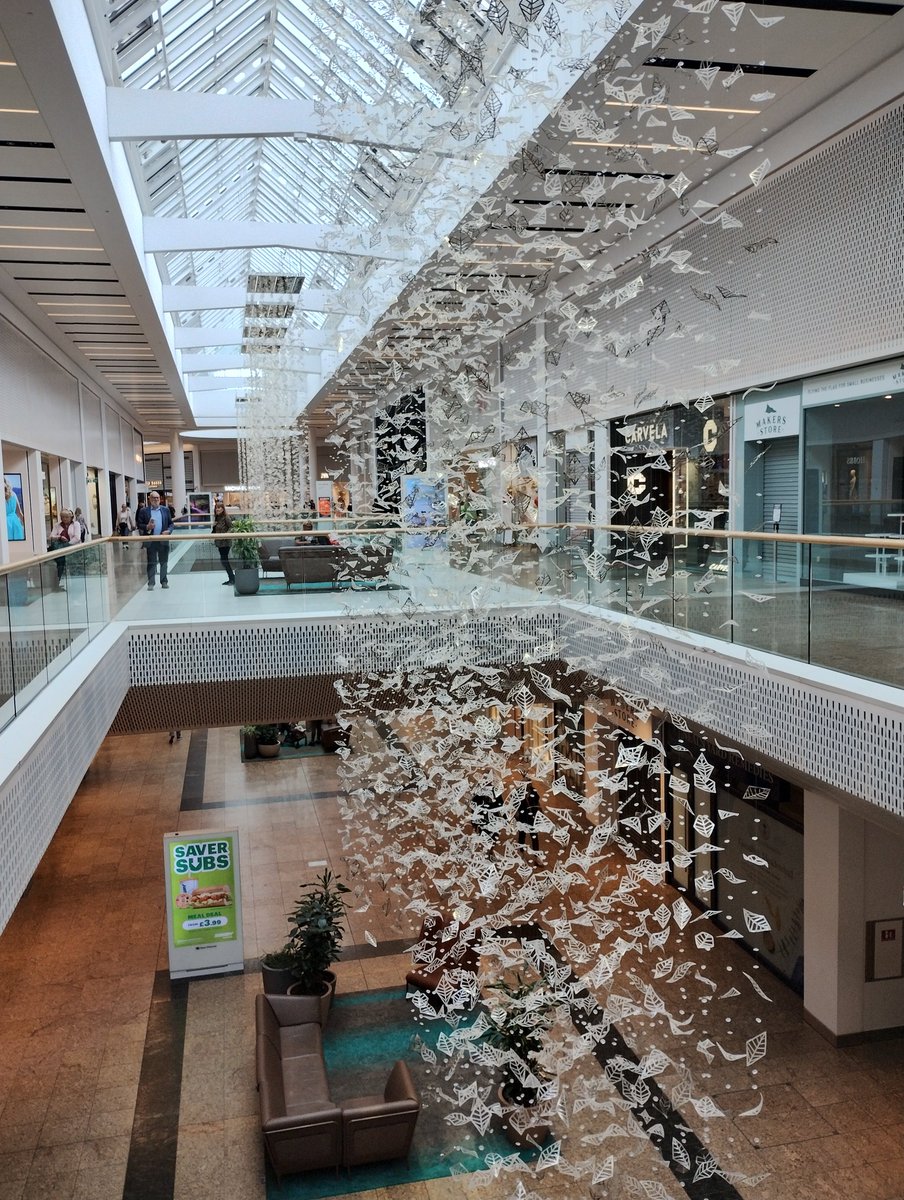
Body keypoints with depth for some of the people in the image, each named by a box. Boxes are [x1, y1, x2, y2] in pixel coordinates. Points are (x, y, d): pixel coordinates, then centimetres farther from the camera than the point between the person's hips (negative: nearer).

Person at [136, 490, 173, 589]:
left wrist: (168, 531, -9)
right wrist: (147, 527, -17)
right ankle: (151, 583, 6)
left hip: (163, 540, 2)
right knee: (151, 563, 1)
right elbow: (139, 524, 1)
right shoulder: (143, 511, 1)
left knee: (164, 562, 9)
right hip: (150, 541, -2)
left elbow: (171, 523, 9)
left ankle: (164, 581, 19)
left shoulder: (165, 510, 7)